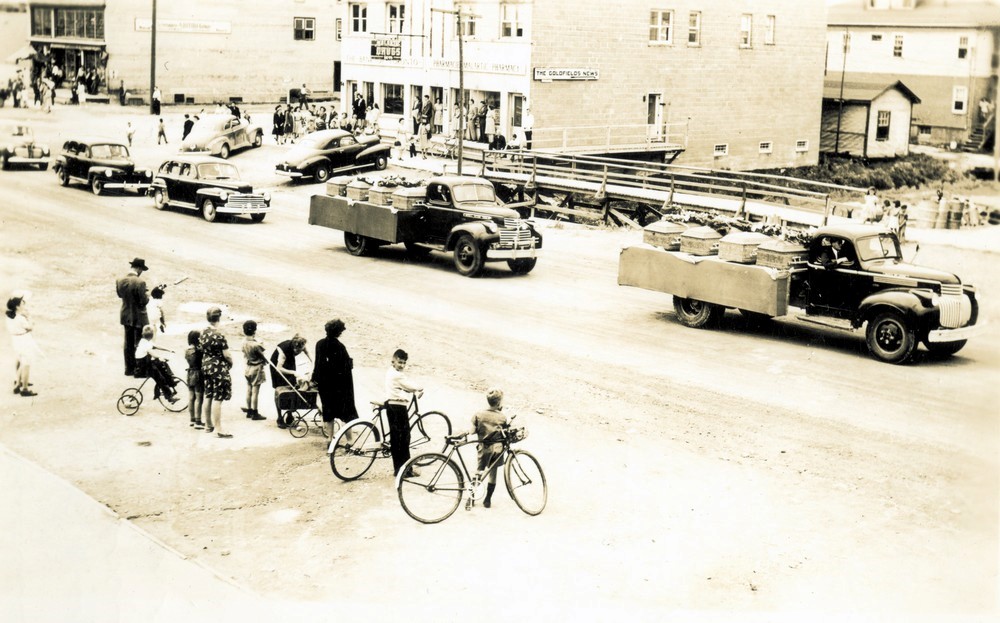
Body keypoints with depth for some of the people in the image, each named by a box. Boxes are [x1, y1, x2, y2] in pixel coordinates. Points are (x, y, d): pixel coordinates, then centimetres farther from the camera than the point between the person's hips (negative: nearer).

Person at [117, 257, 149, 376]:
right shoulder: (140, 282, -24)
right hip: (139, 317, -6)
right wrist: (147, 296, 0)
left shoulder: (120, 281, -5)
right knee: (140, 344, 8)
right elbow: (143, 301, -20)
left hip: (126, 316, 6)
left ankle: (129, 368, 22)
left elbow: (120, 294, 9)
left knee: (128, 343, 16)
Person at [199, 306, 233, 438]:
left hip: (206, 367, 8)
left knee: (208, 396, 16)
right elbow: (226, 355, -18)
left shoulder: (203, 333, 4)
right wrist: (231, 362, 1)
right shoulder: (219, 335, -20)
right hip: (218, 368, -8)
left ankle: (208, 425, 25)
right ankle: (218, 429, -2)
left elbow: (202, 349, 12)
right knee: (218, 399, -4)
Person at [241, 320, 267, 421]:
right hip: (257, 368, -7)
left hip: (248, 367, 7)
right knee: (255, 392, -1)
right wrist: (266, 361, 8)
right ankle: (255, 413, 5)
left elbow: (244, 355, 6)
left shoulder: (244, 342, -3)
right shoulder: (256, 344, -23)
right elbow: (262, 356, -11)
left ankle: (249, 411, 25)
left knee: (249, 390, 16)